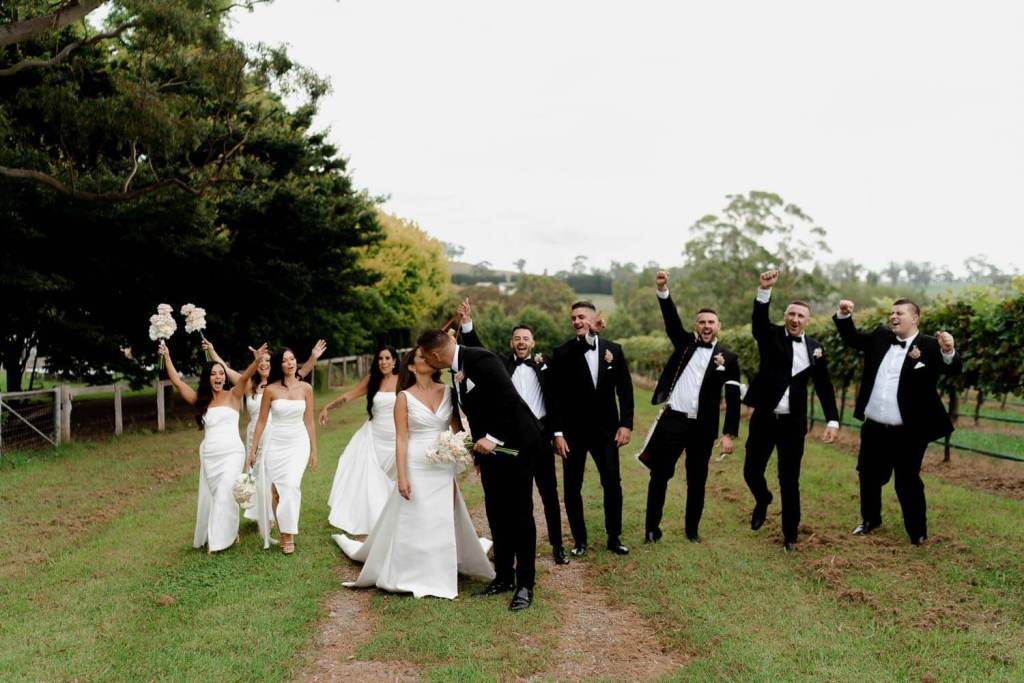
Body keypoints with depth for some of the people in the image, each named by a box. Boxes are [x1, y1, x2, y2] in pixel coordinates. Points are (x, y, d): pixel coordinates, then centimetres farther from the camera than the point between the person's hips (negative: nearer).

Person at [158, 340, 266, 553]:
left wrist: (257, 361, -34)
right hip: (208, 455, 4)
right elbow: (177, 382, 9)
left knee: (225, 493, -12)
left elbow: (245, 377, -17)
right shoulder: (200, 400, 9)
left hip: (231, 453, -4)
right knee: (209, 495, 6)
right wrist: (167, 357, 7)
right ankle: (210, 537, 20)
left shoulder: (233, 395, 0)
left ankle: (221, 537, -1)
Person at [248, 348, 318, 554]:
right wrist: (253, 449, 5)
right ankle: (282, 533, 14)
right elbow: (261, 421, 5)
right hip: (276, 443, 1)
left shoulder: (306, 388, 1)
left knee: (292, 484, -17)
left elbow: (309, 421, 6)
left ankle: (289, 533, -7)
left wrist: (314, 450, 8)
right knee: (276, 489, 1)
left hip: (299, 442, -1)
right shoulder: (270, 390, -2)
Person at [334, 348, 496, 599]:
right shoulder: (405, 397, -4)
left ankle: (440, 576, 26)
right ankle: (410, 576, 15)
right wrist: (402, 477, -11)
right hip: (417, 468, -3)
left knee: (444, 522, 9)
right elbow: (401, 439, -6)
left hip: (444, 469, 3)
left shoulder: (448, 392, 4)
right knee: (413, 524, 2)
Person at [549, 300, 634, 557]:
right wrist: (557, 432, -9)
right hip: (573, 431, -1)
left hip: (606, 429, 1)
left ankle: (614, 537, 19)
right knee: (572, 488, 4)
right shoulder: (562, 353, -4)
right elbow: (556, 395, -5)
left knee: (612, 484, 4)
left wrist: (626, 424, -3)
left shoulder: (613, 349, 2)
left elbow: (625, 389, 4)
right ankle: (580, 540, 18)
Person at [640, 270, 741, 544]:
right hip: (672, 420, 1)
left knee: (697, 480, 9)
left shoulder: (728, 358, 2)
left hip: (703, 427, 0)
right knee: (659, 475, 3)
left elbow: (733, 399, -2)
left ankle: (692, 529, 23)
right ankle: (652, 528, 12)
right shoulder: (684, 343, 8)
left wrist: (729, 433, -9)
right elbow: (671, 319, -8)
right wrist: (662, 290, -24)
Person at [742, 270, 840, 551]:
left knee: (790, 480, 4)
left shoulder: (814, 347, 4)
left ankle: (790, 534, 17)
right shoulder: (771, 336, -1)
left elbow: (824, 386, 6)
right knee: (751, 471, 3)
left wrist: (833, 420, -4)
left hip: (793, 422, 1)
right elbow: (758, 321, -24)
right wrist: (764, 290, -41)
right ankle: (763, 501, 37)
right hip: (764, 418, 0)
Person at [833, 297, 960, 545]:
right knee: (869, 476, 19)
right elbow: (851, 338, 16)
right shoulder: (880, 336, 7)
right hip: (874, 428, 6)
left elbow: (953, 369, -21)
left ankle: (918, 532, 18)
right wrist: (844, 316, -2)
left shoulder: (929, 346, -9)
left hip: (908, 433, -5)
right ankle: (870, 520, 38)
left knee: (908, 483, 3)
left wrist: (949, 352, -44)